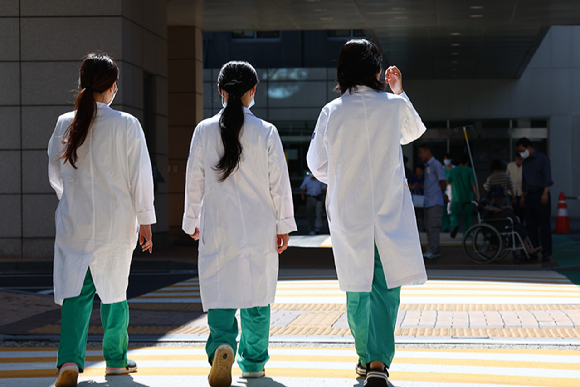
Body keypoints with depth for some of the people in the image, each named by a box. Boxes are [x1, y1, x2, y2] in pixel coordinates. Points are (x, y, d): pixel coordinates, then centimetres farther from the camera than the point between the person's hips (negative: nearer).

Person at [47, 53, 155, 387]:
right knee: (114, 290, 13)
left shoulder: (65, 124, 0)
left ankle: (70, 359, -16)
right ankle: (116, 359, 25)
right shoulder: (126, 125, -9)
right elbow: (140, 175, -6)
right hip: (117, 222, -1)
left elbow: (55, 174, 12)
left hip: (74, 222, 2)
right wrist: (145, 219, 3)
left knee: (76, 290, 2)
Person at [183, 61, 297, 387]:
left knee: (220, 290, 2)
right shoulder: (266, 132, -5)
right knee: (257, 291, 12)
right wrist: (284, 225, 8)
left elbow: (195, 181, 4)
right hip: (259, 227, 0)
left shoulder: (205, 131, -2)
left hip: (217, 227, 0)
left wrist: (193, 221, 17)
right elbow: (279, 183, -1)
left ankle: (222, 345, -24)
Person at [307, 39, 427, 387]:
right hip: (389, 211, -2)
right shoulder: (394, 106, -6)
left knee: (357, 287, 15)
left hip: (347, 212, 2)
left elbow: (317, 164, 5)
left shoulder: (331, 112, -5)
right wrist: (400, 92, 25)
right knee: (386, 287, -2)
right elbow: (414, 131, 17)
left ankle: (366, 356, 26)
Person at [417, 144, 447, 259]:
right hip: (428, 202, 10)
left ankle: (433, 252, -8)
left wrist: (440, 195, -2)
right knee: (429, 227, 10)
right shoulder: (427, 166, 19)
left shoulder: (436, 165, -9)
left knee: (433, 226, -9)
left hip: (435, 202, -10)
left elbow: (443, 182, -12)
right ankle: (434, 251, 14)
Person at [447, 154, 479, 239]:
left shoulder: (453, 171, 1)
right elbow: (474, 184, -11)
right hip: (468, 198, -1)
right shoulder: (470, 171, -6)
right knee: (467, 216, 11)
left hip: (456, 198, 1)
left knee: (454, 214, 10)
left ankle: (455, 225, -21)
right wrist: (476, 196, -6)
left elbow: (448, 182, 15)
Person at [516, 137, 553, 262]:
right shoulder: (525, 162, 18)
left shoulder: (542, 158, -4)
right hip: (529, 196, 7)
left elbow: (547, 177, -12)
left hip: (540, 195, -7)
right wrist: (523, 196, 21)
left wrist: (545, 193, -20)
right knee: (531, 225, 5)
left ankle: (546, 253, -7)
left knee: (544, 224, -7)